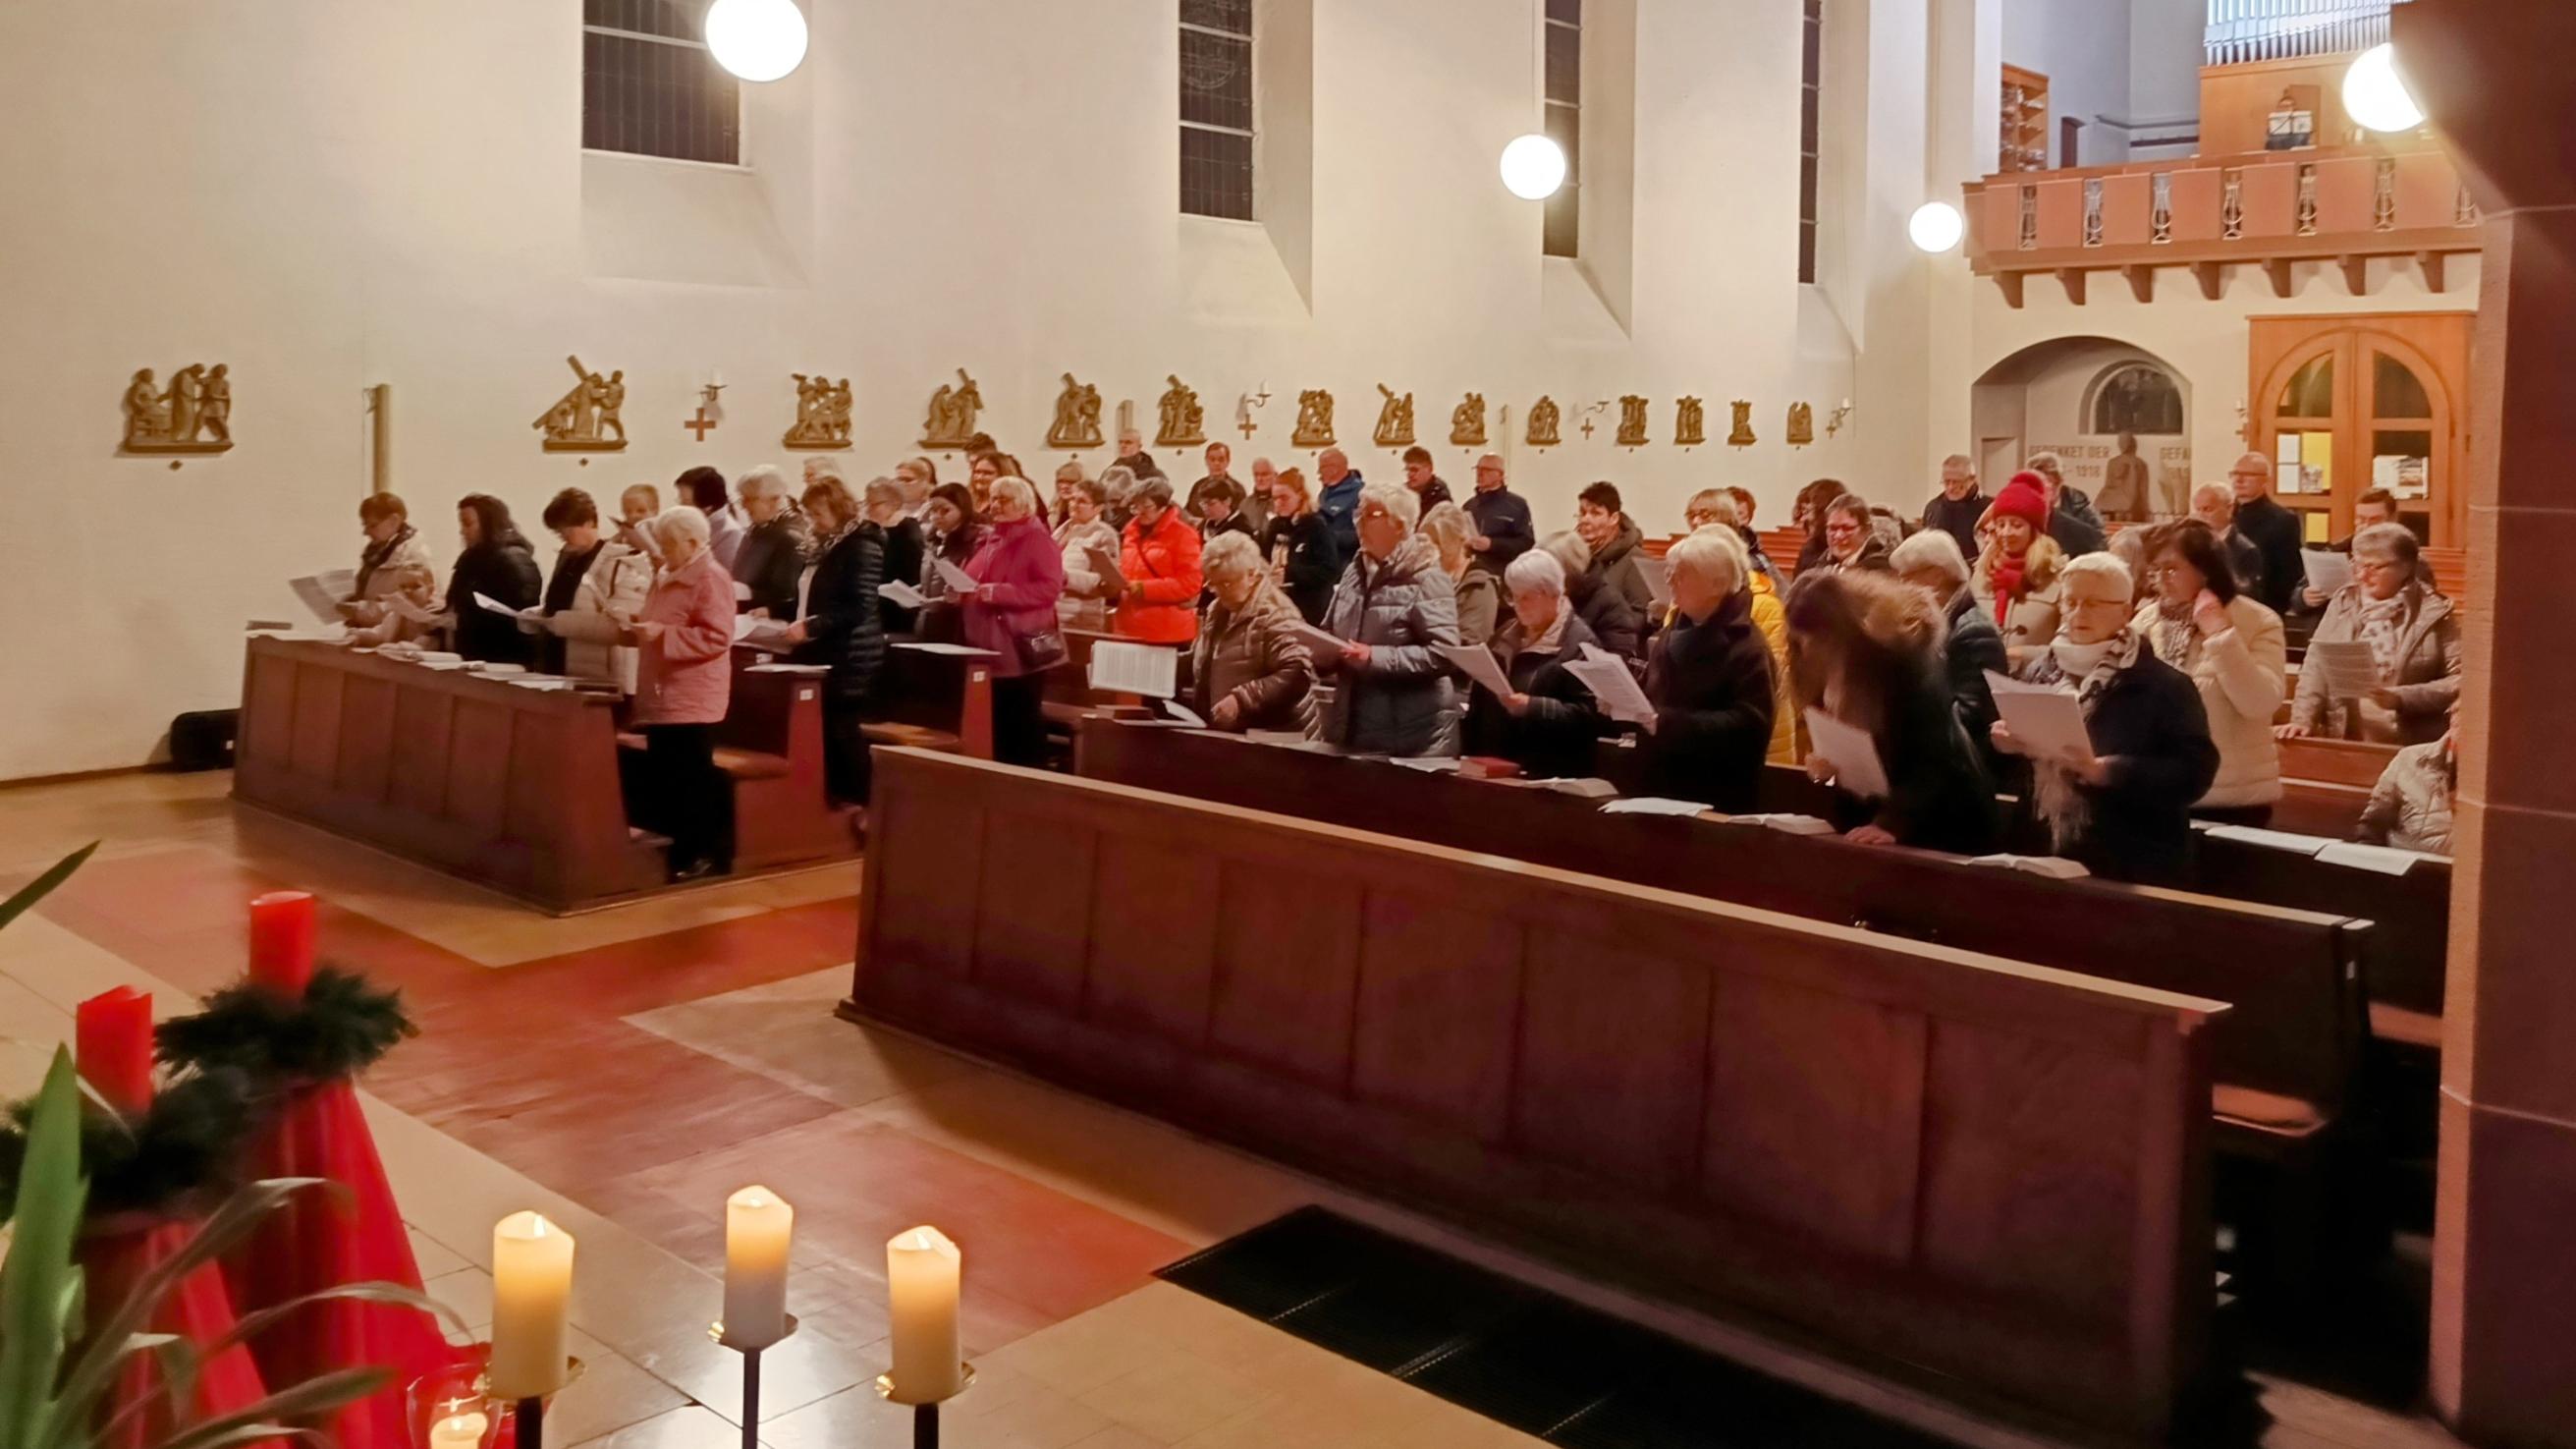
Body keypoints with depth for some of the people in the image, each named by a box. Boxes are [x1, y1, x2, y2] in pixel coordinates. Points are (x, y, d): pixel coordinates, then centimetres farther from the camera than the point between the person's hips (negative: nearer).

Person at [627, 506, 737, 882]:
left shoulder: (711, 578, -12)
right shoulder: (667, 577, 17)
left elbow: (716, 638, -21)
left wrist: (662, 634, -24)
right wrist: (637, 627, 9)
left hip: (692, 700, -9)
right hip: (662, 697, 9)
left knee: (692, 779, -4)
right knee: (662, 779, 11)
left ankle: (705, 854, 3)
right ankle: (671, 851, 18)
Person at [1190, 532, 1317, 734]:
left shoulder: (1274, 614, -13)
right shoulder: (1217, 610, 15)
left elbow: (1297, 675, -25)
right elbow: (1202, 665, 30)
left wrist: (1242, 699, -30)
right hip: (1222, 732, 7)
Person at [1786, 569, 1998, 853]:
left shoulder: (1908, 657, -24)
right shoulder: (1830, 671, -4)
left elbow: (1934, 759, -30)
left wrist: (1891, 824, -42)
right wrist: (1828, 762, -15)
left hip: (1943, 822, -6)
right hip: (1871, 814, 6)